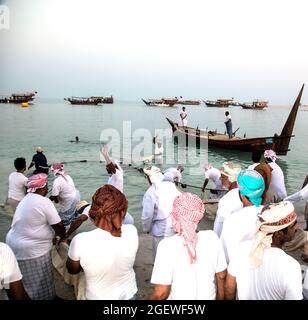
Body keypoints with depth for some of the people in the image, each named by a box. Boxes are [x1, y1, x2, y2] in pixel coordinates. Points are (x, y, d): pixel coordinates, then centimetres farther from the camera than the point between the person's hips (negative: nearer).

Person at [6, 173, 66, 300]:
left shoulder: (26, 199, 9)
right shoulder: (44, 202, -18)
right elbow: (58, 225, -14)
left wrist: (52, 234, 19)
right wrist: (63, 237, 6)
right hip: (32, 250, -8)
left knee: (27, 282, 22)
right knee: (40, 284, 9)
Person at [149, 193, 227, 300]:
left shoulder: (168, 245, -26)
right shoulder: (212, 238, -15)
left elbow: (161, 293, -24)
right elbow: (221, 276, -3)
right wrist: (220, 297, 13)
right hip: (209, 296, 3)